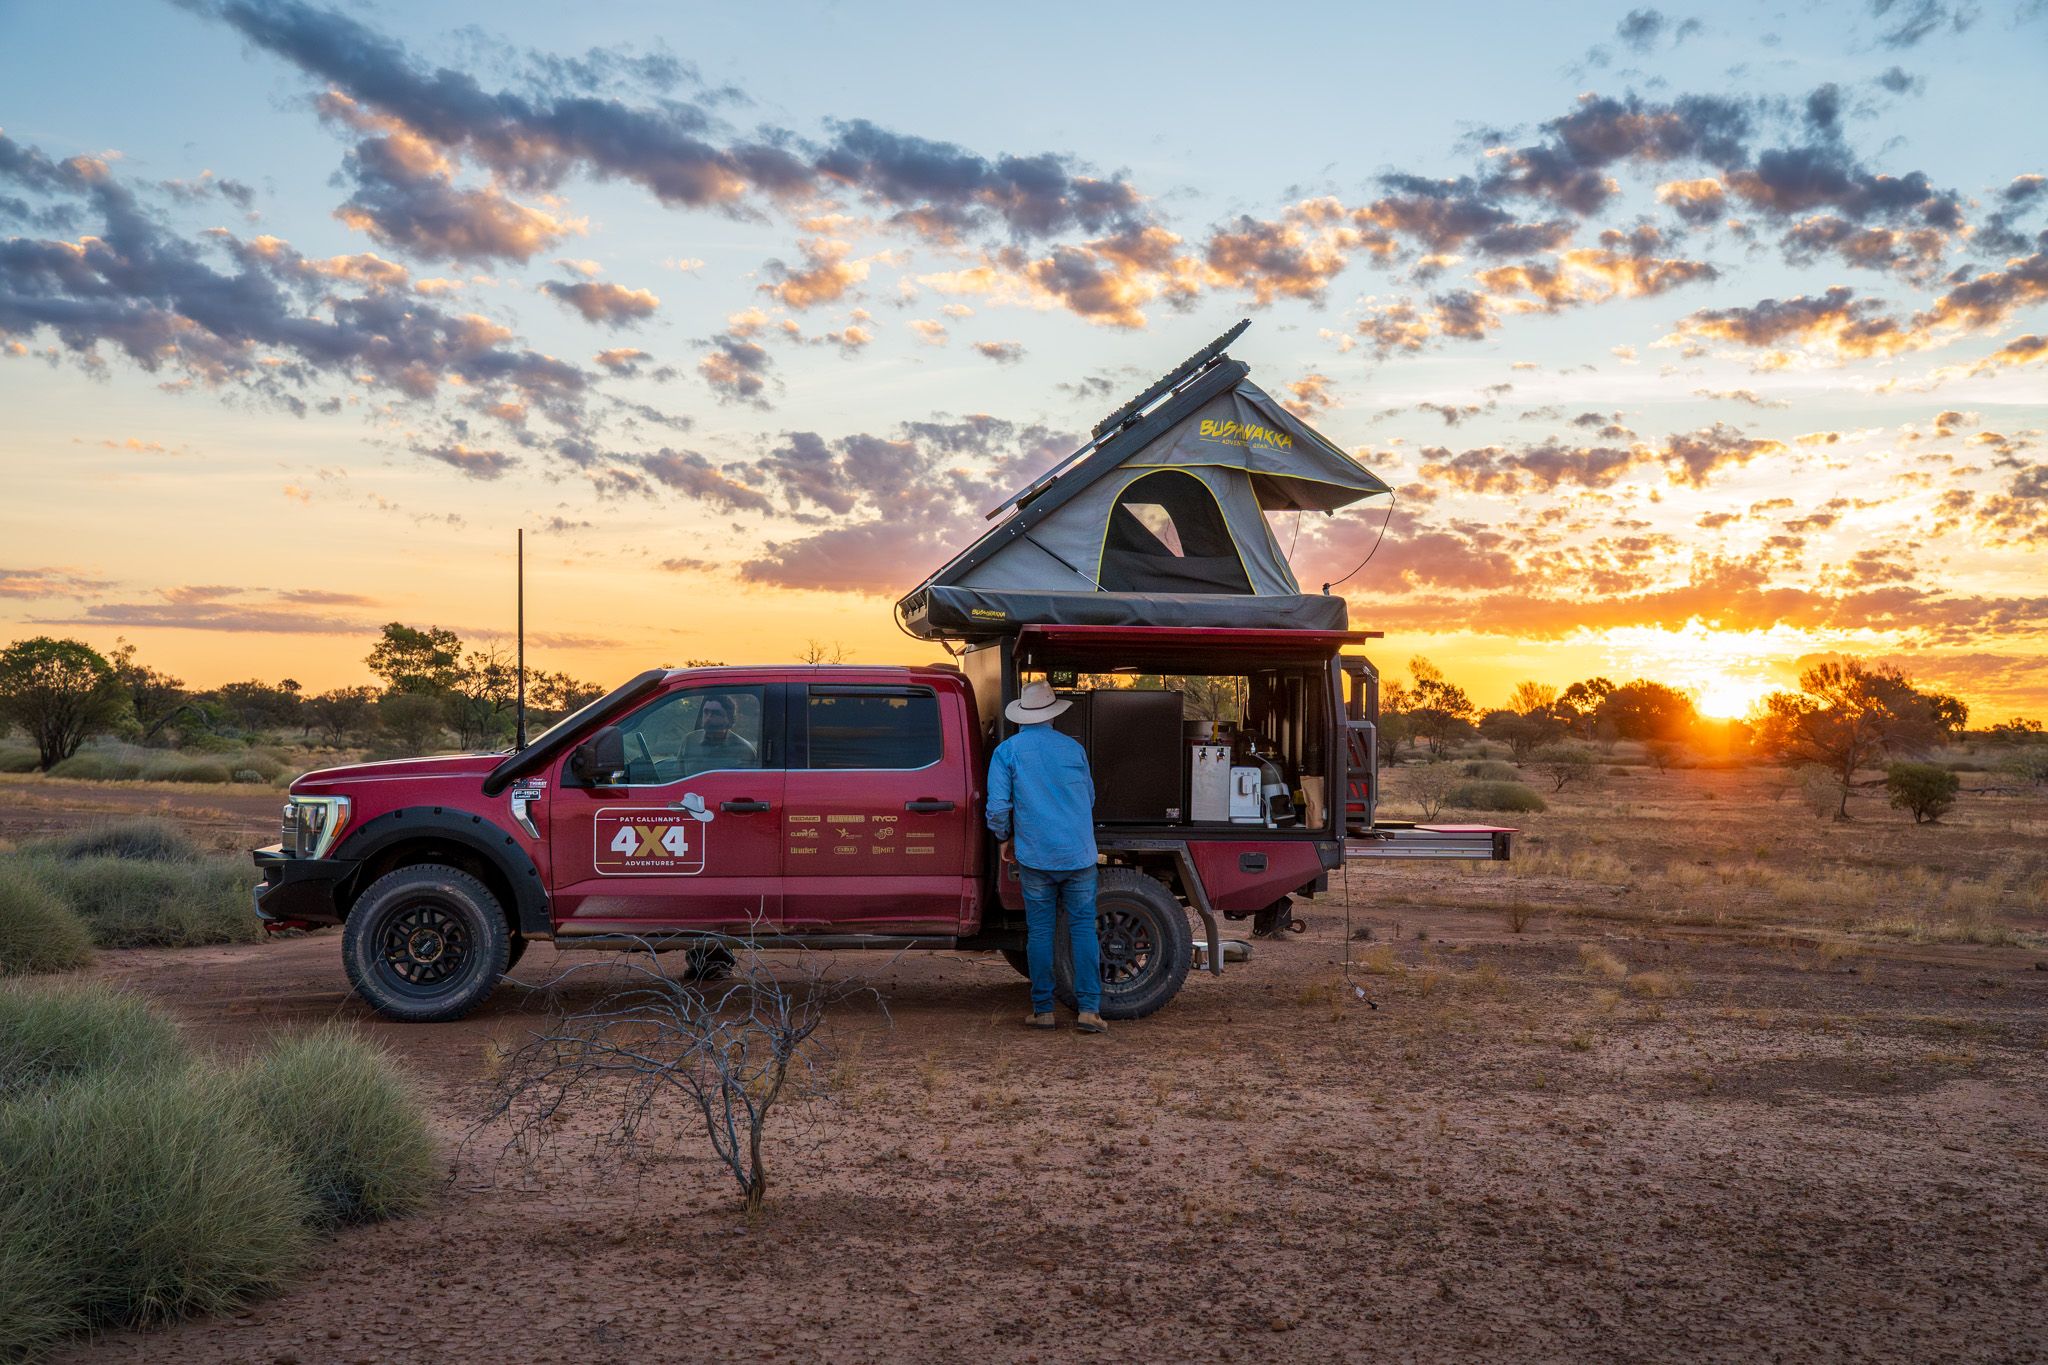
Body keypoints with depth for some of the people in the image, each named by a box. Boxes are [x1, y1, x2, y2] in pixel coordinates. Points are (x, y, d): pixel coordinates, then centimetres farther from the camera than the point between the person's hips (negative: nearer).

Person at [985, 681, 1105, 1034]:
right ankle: (1089, 1009, -2)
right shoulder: (1073, 749, 7)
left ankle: (1043, 1009, 10)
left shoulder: (1007, 751, -2)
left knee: (1040, 932, 7)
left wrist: (1007, 839, 11)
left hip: (1035, 856, -1)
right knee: (1083, 929, 4)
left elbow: (997, 806, -6)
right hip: (1079, 855, 1)